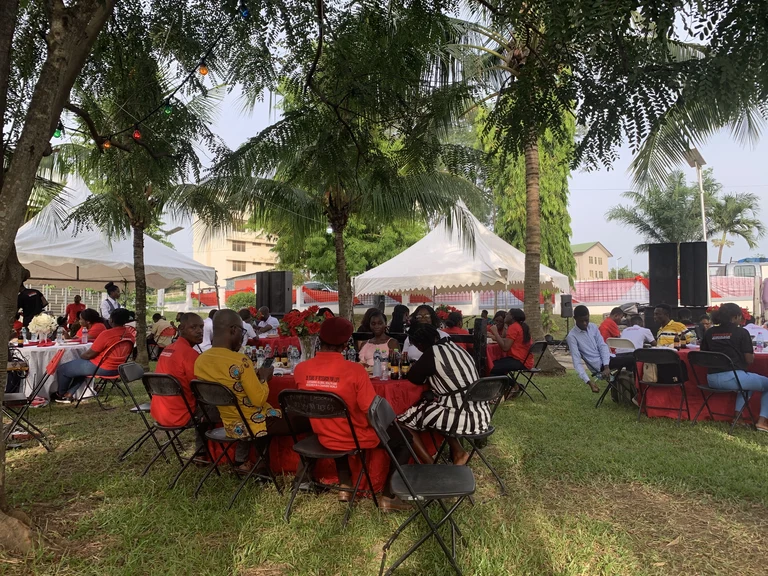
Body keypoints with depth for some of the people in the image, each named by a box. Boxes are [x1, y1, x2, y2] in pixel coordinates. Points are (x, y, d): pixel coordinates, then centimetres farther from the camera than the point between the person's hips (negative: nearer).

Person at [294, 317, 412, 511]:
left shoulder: (300, 369, -12)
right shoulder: (355, 371, -27)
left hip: (325, 438, 5)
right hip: (357, 439, -4)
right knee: (404, 437, 17)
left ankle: (345, 485, 33)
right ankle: (389, 496, 13)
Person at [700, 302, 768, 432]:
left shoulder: (710, 332, 10)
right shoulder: (742, 332, -3)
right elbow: (749, 360, -4)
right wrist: (752, 355, 18)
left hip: (712, 380, 6)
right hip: (732, 377, -6)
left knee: (748, 381, 36)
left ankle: (738, 416, 25)